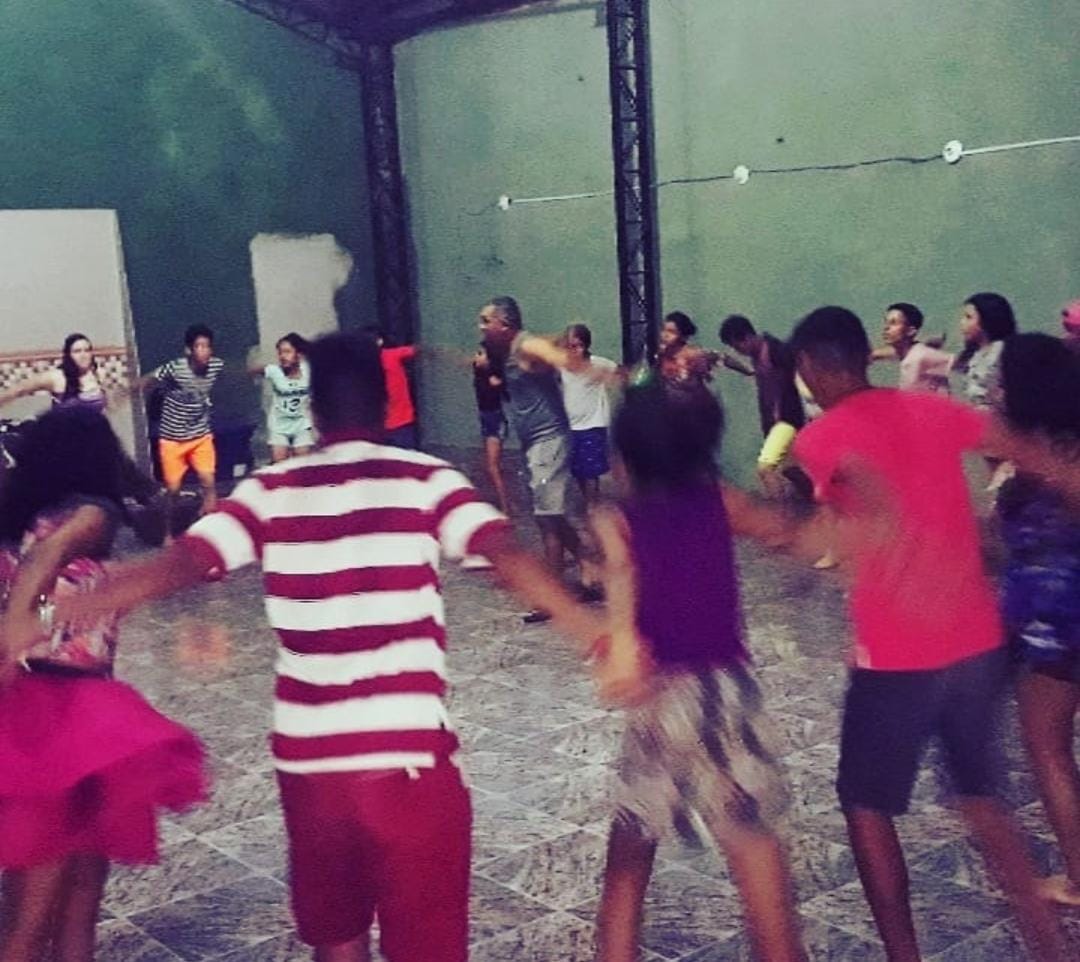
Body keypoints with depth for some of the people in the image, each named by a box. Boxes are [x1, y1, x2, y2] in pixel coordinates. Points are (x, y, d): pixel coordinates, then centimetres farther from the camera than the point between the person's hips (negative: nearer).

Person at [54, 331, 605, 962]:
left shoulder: (273, 493, 4)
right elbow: (505, 553, -17)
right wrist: (592, 630, -28)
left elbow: (177, 566, -8)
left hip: (308, 759, 3)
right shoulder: (425, 480, -1)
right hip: (411, 759, -2)